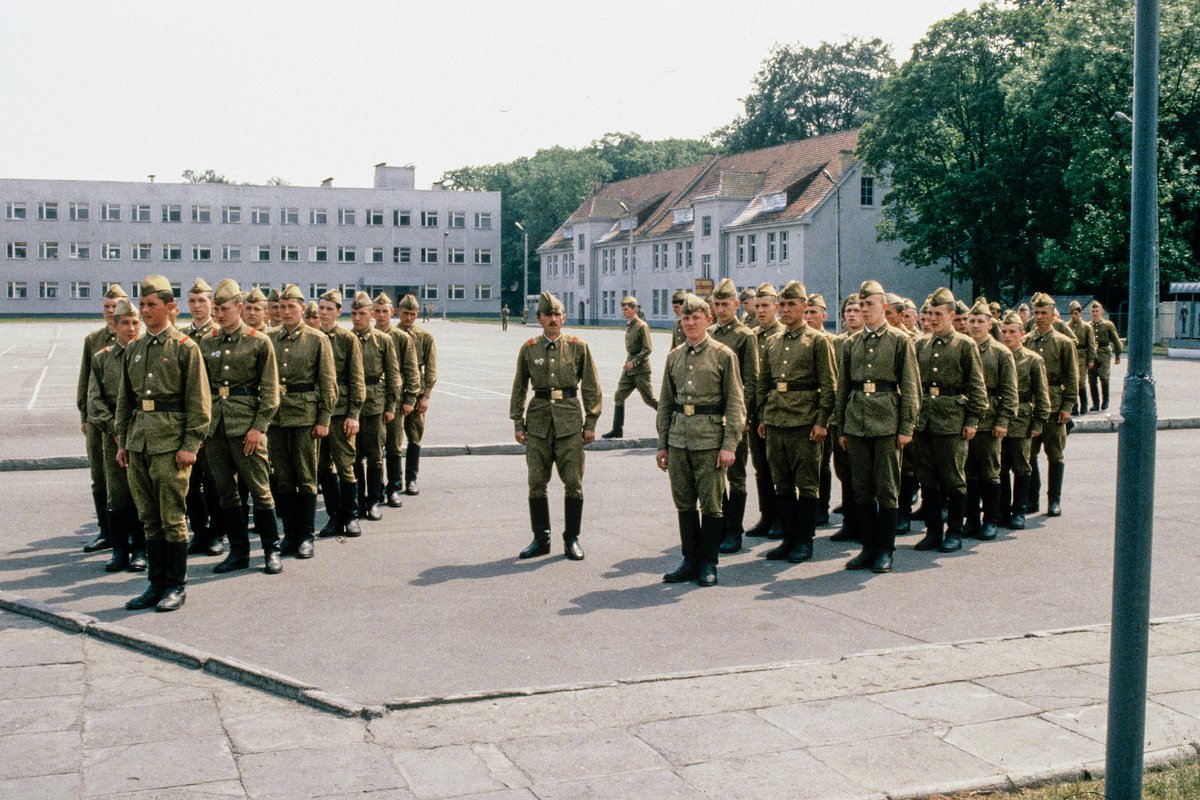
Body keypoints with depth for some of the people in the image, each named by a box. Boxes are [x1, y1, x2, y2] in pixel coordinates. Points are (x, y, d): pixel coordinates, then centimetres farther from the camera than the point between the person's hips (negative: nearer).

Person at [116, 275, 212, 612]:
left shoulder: (185, 347, -4)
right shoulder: (134, 350, 14)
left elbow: (199, 401, -7)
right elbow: (124, 398, 19)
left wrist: (191, 445, -12)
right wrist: (122, 441, 13)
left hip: (170, 439, -6)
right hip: (138, 439, 6)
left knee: (172, 517, -2)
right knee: (149, 517, 10)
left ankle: (176, 586, 7)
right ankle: (156, 584, 18)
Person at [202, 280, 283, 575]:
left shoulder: (259, 342, -2)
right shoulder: (207, 344, 11)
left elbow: (270, 392, -3)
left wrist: (259, 427, -11)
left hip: (246, 426, -5)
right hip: (215, 426, 5)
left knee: (259, 489, -2)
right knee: (225, 491, 8)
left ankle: (271, 550, 9)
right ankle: (238, 551, 18)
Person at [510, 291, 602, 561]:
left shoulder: (578, 346, 2)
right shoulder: (529, 349, 6)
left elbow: (591, 387, 4)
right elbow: (519, 389, 11)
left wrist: (590, 423, -1)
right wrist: (518, 424, 6)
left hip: (570, 422, -1)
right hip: (538, 421, 1)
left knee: (573, 483, 1)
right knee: (536, 483, 5)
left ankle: (572, 539, 13)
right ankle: (541, 538, 16)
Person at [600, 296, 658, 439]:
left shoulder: (641, 326, -13)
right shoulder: (629, 326, 12)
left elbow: (647, 349, -17)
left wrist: (634, 362, -21)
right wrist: (628, 363, 16)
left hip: (641, 370, -8)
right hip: (629, 369, 8)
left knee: (649, 399, 1)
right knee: (619, 397, 1)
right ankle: (617, 430, 3)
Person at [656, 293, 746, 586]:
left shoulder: (723, 355, -2)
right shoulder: (674, 357, 12)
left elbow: (735, 403, -4)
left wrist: (729, 445, -11)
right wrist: (662, 444, 12)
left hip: (709, 438, -4)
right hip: (678, 438, 5)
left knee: (711, 504, 1)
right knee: (684, 503, 8)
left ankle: (708, 563, 12)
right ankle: (690, 560, 19)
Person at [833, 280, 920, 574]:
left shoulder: (900, 340, 2)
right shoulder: (851, 343, 12)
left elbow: (910, 387, -1)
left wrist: (906, 428, -7)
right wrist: (840, 428, 10)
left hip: (887, 422, -4)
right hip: (856, 422, 4)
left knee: (886, 489, 0)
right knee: (862, 488, 7)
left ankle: (885, 551, 8)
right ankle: (869, 547, 16)